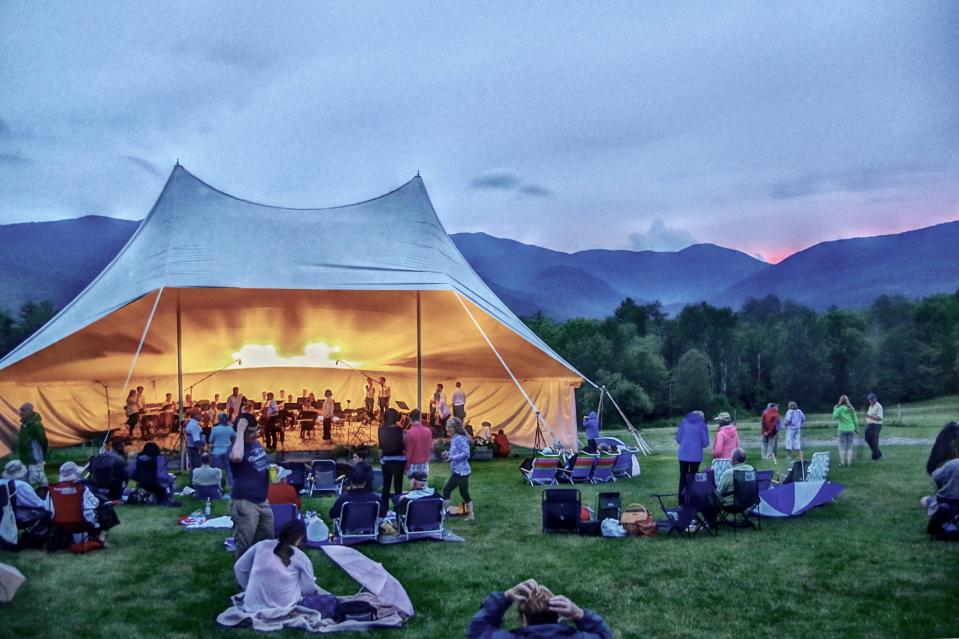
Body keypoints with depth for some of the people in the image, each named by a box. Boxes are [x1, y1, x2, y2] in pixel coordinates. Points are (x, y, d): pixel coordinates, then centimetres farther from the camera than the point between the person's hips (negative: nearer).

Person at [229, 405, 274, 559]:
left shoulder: (257, 444, 10)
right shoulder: (236, 448, -15)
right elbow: (237, 457, -42)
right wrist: (240, 431, -31)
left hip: (262, 501, 8)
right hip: (244, 503, -8)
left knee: (267, 541, 17)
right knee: (244, 546, -2)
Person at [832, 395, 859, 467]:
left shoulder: (840, 409, -9)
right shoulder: (851, 409, 3)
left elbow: (835, 417, -16)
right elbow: (855, 419, 6)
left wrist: (835, 409, -5)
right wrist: (856, 428, 14)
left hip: (842, 430, -3)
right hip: (851, 430, 3)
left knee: (842, 447, 3)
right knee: (850, 447, 8)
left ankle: (842, 462, 2)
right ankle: (849, 462, 8)